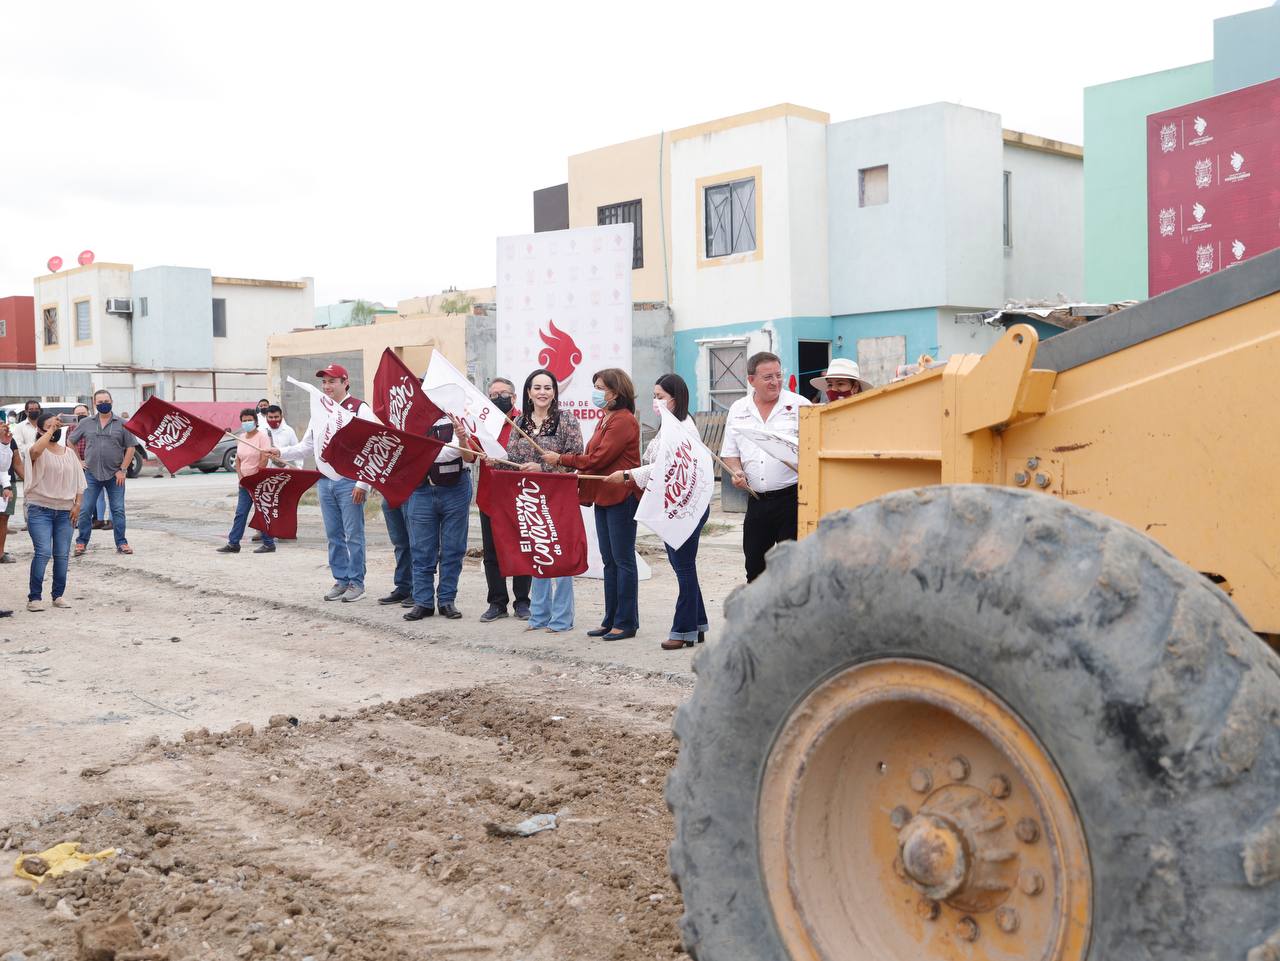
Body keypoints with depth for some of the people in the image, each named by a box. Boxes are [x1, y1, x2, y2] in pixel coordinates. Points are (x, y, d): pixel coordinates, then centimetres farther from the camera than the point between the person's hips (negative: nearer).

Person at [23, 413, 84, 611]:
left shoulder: (69, 453, 13)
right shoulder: (39, 452, -3)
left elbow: (79, 481, 16)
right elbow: (35, 450, -31)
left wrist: (77, 504, 5)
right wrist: (51, 430, -21)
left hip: (65, 511, 5)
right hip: (40, 510, -5)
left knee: (62, 555, 6)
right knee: (43, 552, -15)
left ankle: (58, 595, 16)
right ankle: (34, 597, -7)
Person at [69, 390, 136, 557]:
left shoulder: (122, 424, 2)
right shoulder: (86, 423, 7)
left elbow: (131, 447, 1)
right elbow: (70, 441, 15)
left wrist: (123, 469, -6)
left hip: (115, 475, -1)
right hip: (91, 474, 1)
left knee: (118, 510, 1)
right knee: (85, 510, 1)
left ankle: (121, 543, 8)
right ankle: (81, 543, 12)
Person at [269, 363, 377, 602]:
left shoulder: (359, 409, -7)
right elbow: (307, 446, 18)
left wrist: (363, 484, -15)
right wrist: (281, 452, 2)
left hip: (349, 483, -6)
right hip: (325, 482, 7)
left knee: (353, 535, -1)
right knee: (333, 536, 11)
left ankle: (356, 582, 8)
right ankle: (341, 580, 21)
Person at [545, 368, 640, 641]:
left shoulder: (624, 421, -14)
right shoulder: (606, 419, 18)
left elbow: (599, 458, -18)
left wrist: (561, 459, -10)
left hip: (620, 498, -10)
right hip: (602, 496, 10)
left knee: (623, 560, -2)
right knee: (609, 560, 13)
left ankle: (626, 622, 5)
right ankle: (611, 620, 20)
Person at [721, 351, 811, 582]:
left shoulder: (799, 405, -1)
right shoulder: (738, 410, 10)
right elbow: (730, 453, 16)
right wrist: (737, 472, -5)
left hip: (791, 497, -4)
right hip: (757, 500, 4)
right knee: (754, 567, 10)